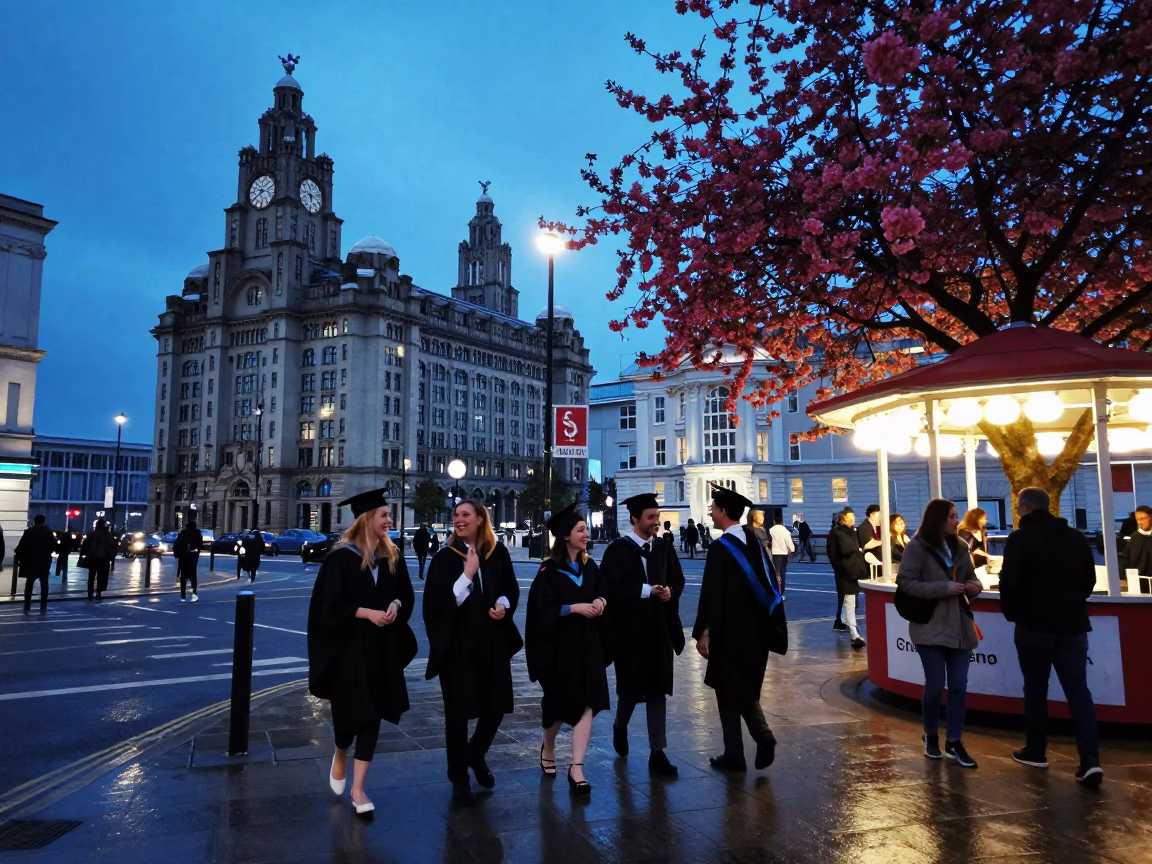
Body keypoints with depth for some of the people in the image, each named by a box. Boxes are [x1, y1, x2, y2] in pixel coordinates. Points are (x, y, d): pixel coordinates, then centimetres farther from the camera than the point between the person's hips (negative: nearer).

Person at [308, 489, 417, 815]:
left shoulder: (392, 555, 5)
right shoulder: (342, 556, -11)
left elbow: (406, 594, 12)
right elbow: (329, 604, -13)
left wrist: (395, 605, -9)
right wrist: (366, 612, -20)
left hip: (383, 648, 4)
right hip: (349, 646, -4)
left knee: (372, 715, 4)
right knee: (350, 713, 5)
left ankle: (357, 788, 13)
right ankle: (340, 756, 39)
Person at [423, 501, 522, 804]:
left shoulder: (498, 553, 3)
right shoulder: (445, 557, -6)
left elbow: (511, 589, 12)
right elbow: (439, 602, -14)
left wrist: (503, 605, -8)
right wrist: (467, 574, -20)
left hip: (493, 641, 3)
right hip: (457, 643, -3)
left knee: (496, 706, 9)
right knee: (458, 711, 3)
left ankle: (476, 756, 37)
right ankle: (459, 778, 21)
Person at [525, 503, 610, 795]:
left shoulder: (590, 566, 6)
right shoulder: (549, 570, -11)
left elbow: (602, 595, 13)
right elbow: (542, 609, -15)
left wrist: (600, 602, -9)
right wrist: (575, 607, -21)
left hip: (587, 644, 4)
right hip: (559, 646, -4)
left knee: (587, 704, -5)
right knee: (559, 704, 12)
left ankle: (576, 768, -1)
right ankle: (548, 747, 40)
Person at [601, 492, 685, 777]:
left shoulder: (664, 548, 5)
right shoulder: (617, 550, -10)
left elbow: (678, 580, 11)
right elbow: (611, 589, -17)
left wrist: (670, 591, -11)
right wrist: (646, 590, -22)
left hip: (659, 628, 4)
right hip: (629, 628, -4)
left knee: (658, 689, 4)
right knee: (632, 686, 10)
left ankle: (657, 753, 10)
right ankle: (620, 726, 41)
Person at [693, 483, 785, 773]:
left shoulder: (720, 548, -16)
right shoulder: (754, 540, 5)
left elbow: (711, 594, -18)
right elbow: (770, 582, 11)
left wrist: (703, 632, -13)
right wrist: (763, 620, 18)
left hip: (729, 632, -7)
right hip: (756, 629, 7)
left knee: (729, 692, 7)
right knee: (747, 689, 19)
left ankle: (735, 755, 14)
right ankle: (763, 735, -1)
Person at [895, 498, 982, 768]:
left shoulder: (960, 547, 7)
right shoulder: (917, 547, -10)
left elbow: (970, 576, 19)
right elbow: (905, 582, -15)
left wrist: (975, 586, -5)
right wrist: (944, 588, -20)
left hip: (959, 626, 5)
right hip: (930, 627, -5)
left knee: (959, 685, 4)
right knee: (935, 684, 0)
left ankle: (953, 743, 15)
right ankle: (931, 736, 23)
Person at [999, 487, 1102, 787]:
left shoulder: (1020, 539, -10)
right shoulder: (1076, 537, 7)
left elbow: (1010, 584, -14)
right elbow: (1089, 580, 14)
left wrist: (1012, 613, 3)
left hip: (1035, 624, -4)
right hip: (1073, 623, 4)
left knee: (1035, 689, 9)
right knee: (1078, 690, 4)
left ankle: (1035, 751, 19)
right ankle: (1090, 759, -5)